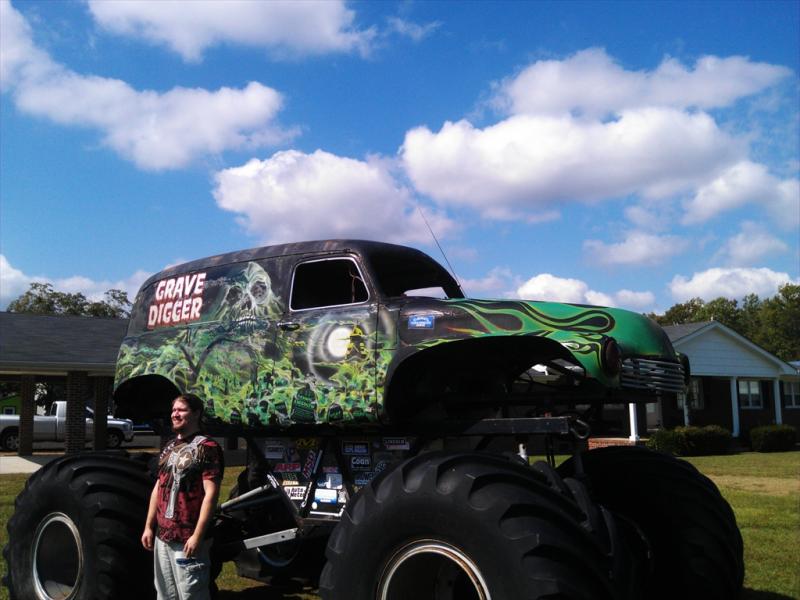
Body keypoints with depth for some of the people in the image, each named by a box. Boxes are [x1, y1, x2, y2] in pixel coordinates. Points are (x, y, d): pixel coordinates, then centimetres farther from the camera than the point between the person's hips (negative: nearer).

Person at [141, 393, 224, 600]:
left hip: (187, 539, -8)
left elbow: (211, 493, -16)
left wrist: (197, 536, -20)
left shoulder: (207, 447, -11)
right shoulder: (169, 447, 13)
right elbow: (158, 487, 18)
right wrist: (149, 526, 14)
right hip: (162, 536, 8)